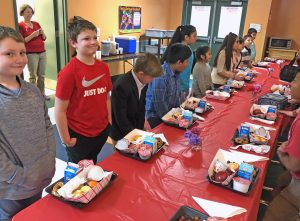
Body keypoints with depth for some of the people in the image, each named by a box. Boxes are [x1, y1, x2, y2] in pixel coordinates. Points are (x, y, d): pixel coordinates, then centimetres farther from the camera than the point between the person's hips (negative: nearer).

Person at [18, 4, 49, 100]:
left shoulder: (36, 24, 14)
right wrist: (32, 35, -16)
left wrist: (42, 33, -3)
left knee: (41, 75, 6)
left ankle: (42, 93, 14)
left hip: (42, 52, 5)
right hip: (31, 54, -5)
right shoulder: (20, 25, -2)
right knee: (33, 76, -6)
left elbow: (44, 38, 18)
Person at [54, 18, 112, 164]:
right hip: (79, 136, -5)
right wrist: (66, 140, -12)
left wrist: (109, 122, 8)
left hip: (102, 131, 5)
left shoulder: (103, 67, -2)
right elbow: (59, 111, -16)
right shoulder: (68, 72, -20)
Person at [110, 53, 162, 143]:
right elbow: (121, 119, -24)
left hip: (136, 128, 6)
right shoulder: (122, 86, -29)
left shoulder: (143, 81, -8)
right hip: (121, 134, -6)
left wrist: (142, 122, 3)